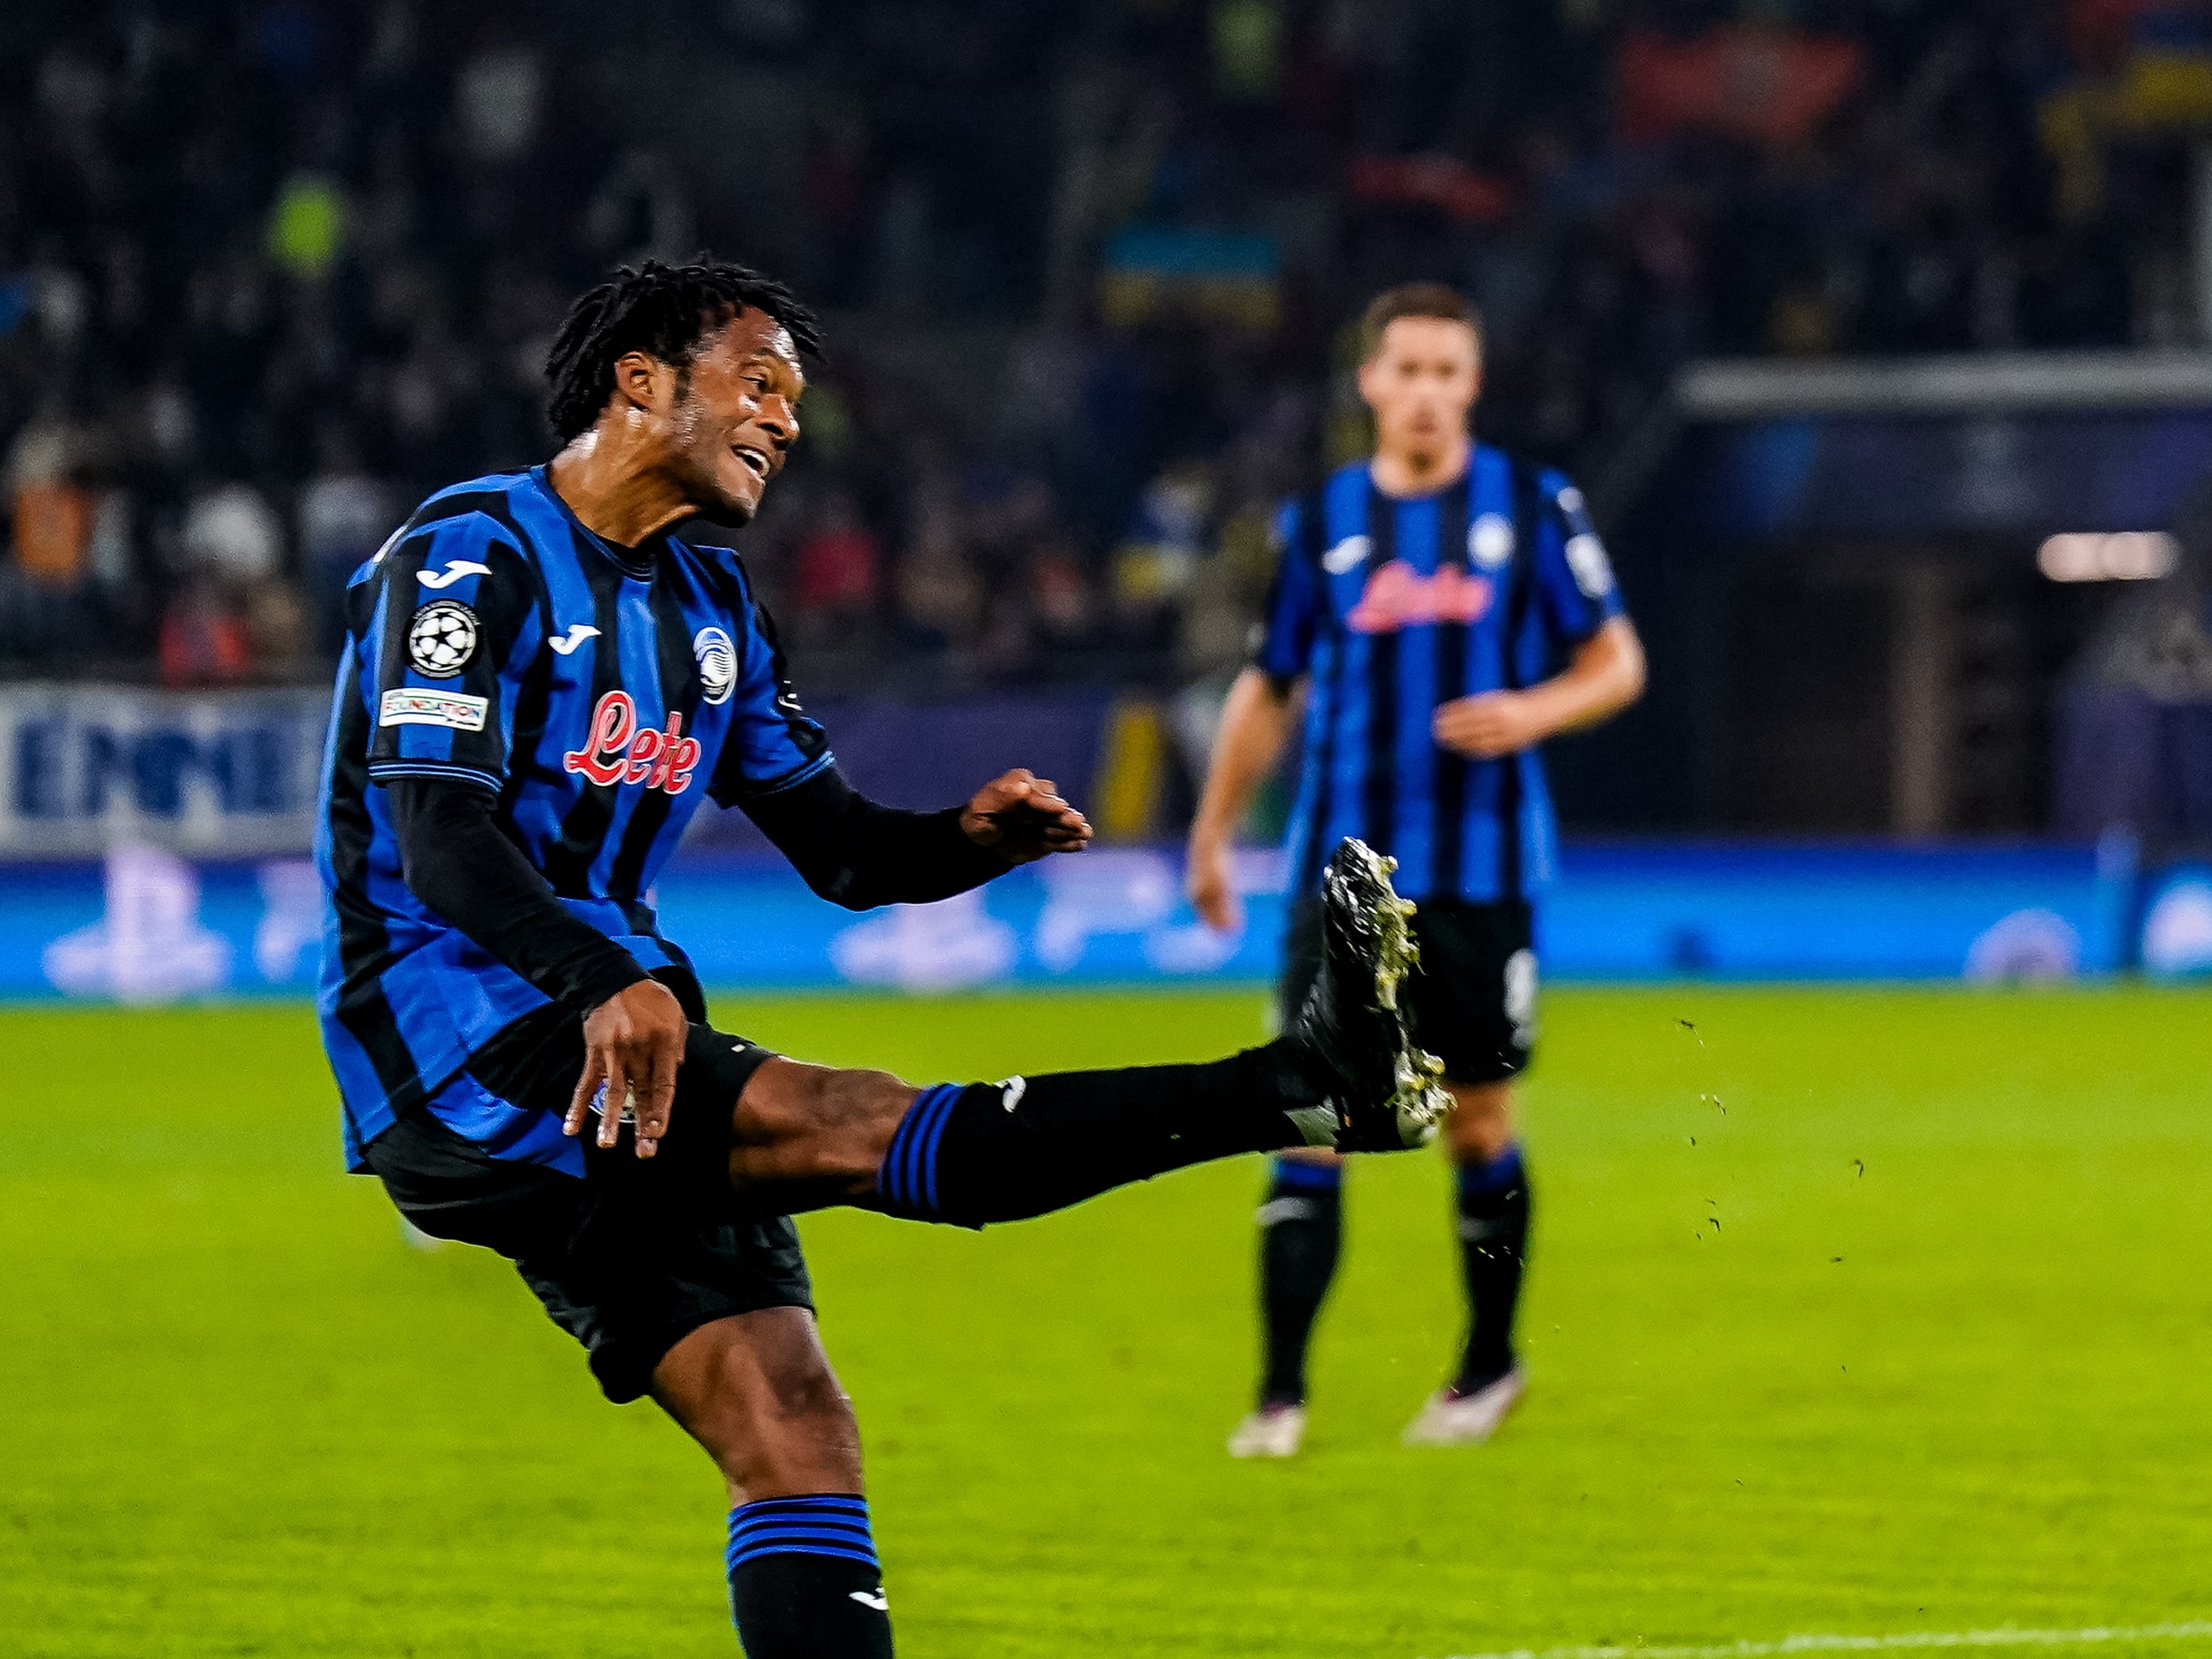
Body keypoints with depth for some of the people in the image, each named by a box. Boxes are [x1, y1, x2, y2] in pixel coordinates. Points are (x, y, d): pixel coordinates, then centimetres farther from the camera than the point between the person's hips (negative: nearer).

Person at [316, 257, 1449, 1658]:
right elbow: (439, 844, -21)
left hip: (605, 1075, 9)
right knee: (850, 1122, -24)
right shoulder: (477, 556, -8)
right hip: (455, 1051, -9)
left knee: (796, 1433, -4)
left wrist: (970, 841, -4)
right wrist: (609, 982, -38)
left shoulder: (708, 601, 19)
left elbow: (842, 847, 19)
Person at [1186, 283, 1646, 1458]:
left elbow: (1616, 663, 6)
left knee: (1478, 1117, 7)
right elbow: (1269, 689, 18)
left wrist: (1533, 711, -14)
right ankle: (1281, 1393, -5)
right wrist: (1213, 833, 19)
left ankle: (1489, 1367, 26)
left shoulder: (1533, 509, 2)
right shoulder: (1320, 523, 6)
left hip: (1484, 867, -1)